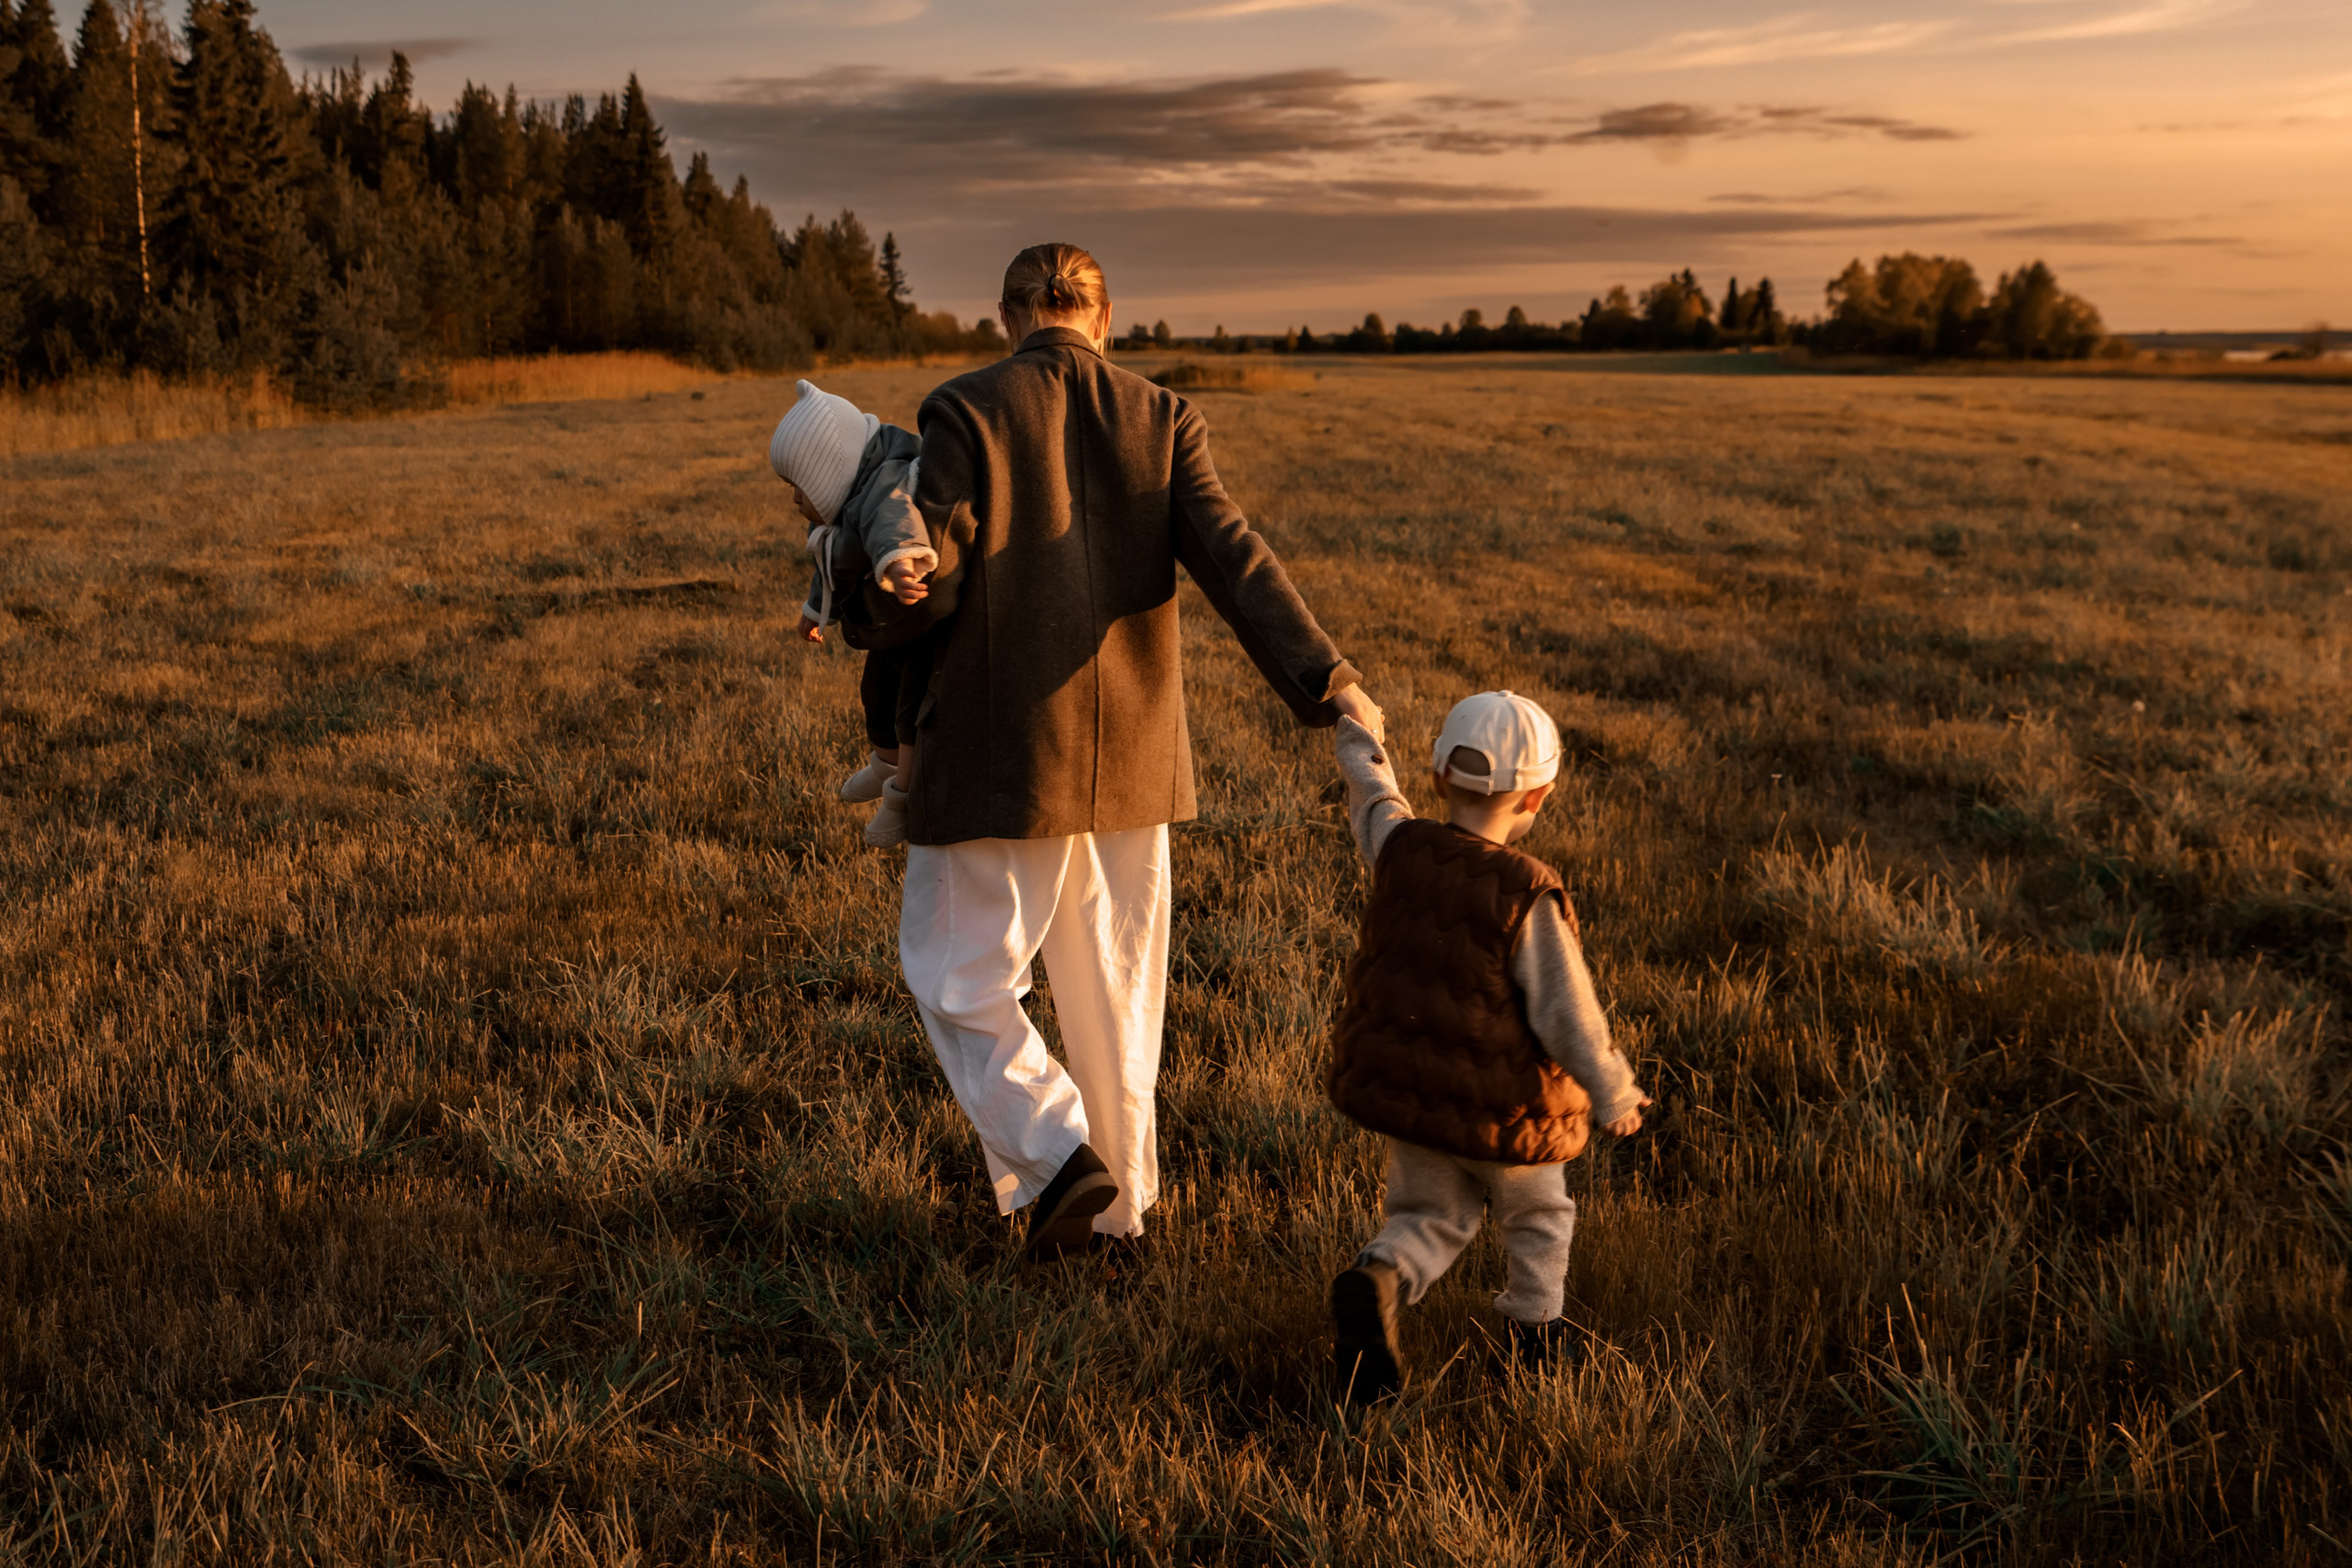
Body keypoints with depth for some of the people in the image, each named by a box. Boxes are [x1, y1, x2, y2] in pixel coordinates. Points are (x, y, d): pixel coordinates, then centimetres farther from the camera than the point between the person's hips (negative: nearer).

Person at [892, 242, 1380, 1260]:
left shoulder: (966, 412, -8)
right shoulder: (1161, 421, 2)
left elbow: (932, 583, -14)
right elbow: (1231, 556, -11)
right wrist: (1320, 677, -17)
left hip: (1002, 752, -4)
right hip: (1127, 752, 4)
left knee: (957, 973, 10)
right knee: (1111, 984, 17)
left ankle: (1058, 1156, -5)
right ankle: (1118, 1203, 27)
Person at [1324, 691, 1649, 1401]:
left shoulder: (1401, 848, -11)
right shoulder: (1528, 895, -24)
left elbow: (1373, 800, 13)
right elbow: (1565, 1015, -20)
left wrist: (1359, 745, 34)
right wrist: (1614, 1097, -5)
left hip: (1402, 1087, 4)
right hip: (1499, 1104, -4)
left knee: (1429, 1218, 18)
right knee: (1537, 1214, 23)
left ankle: (1377, 1279, -10)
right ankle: (1535, 1330, 38)